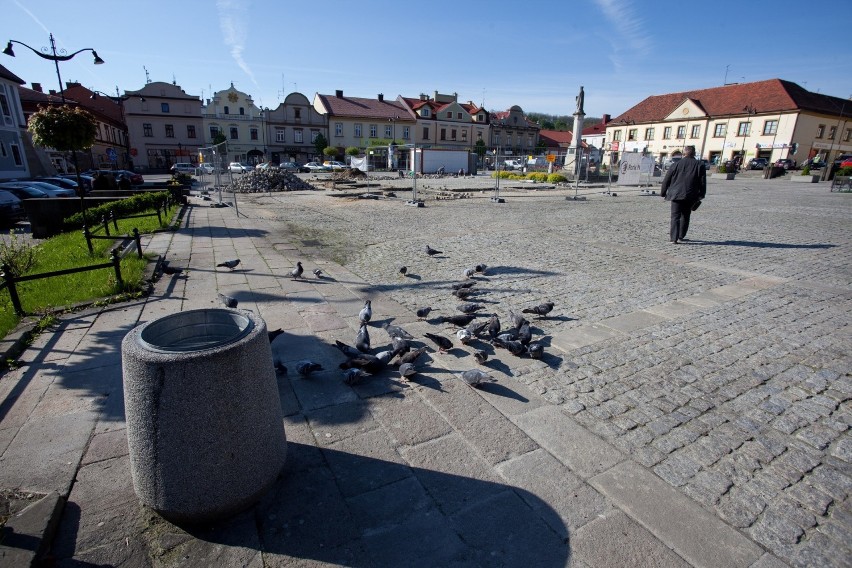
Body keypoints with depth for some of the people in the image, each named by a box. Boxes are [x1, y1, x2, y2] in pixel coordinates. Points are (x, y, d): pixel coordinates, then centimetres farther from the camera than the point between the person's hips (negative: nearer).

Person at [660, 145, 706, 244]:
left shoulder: (676, 164, 1)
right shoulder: (699, 165, 5)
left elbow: (666, 180, 3)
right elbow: (703, 182, 6)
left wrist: (663, 193, 12)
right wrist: (701, 195, 14)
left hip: (676, 195, -2)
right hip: (691, 196, 2)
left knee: (675, 217, -2)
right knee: (685, 216, 17)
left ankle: (674, 238, -12)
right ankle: (681, 236, 25)